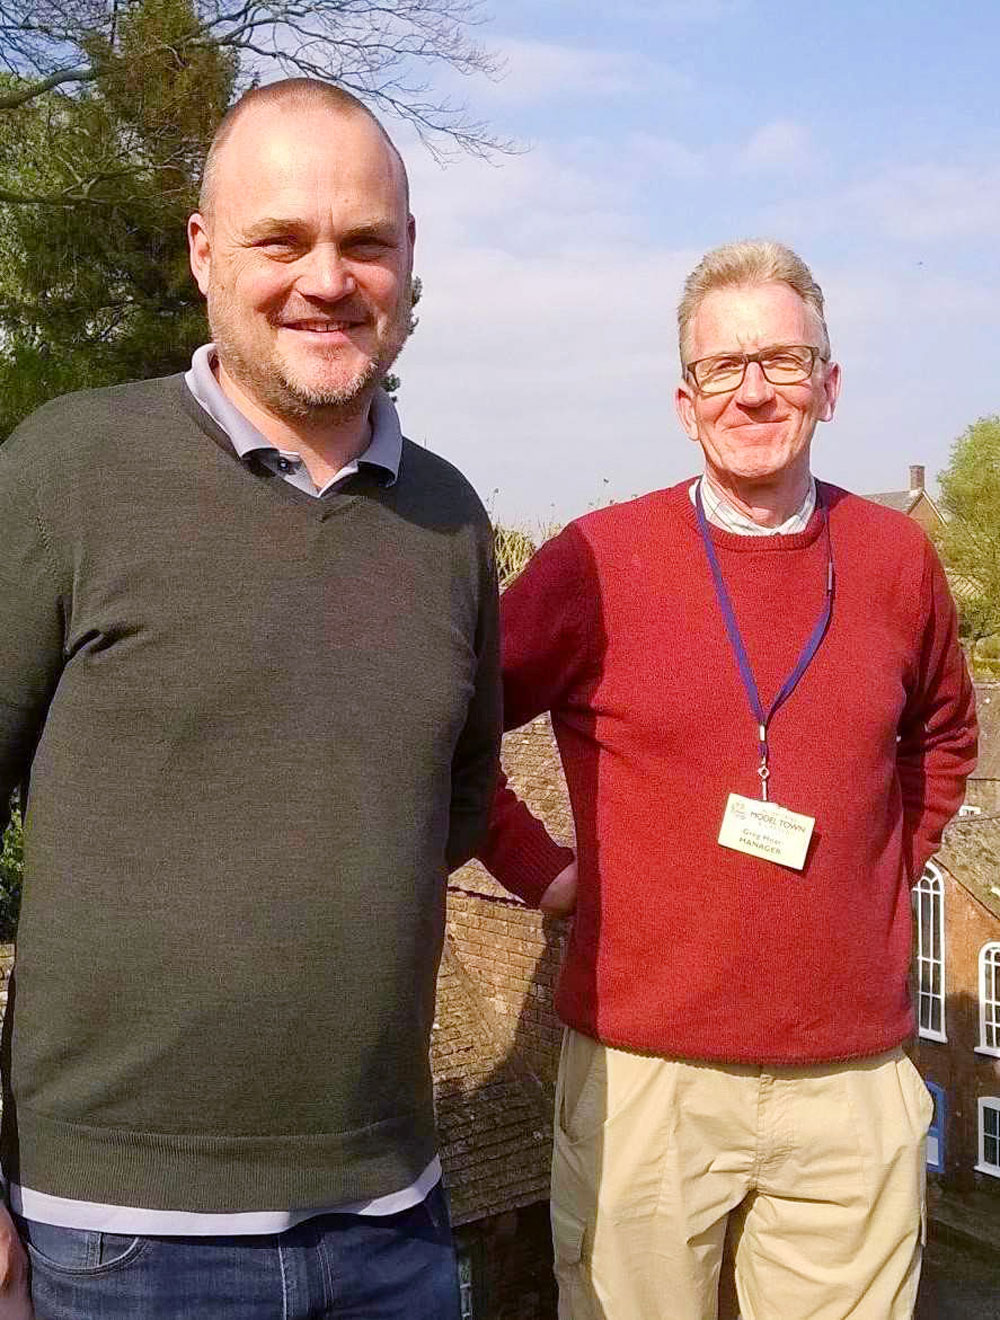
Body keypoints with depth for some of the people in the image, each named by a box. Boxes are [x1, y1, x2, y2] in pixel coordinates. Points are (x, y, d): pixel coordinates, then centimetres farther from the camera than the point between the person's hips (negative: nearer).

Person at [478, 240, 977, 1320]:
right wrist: (537, 866, -3)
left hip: (854, 1079, 3)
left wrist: (891, 864, 10)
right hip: (643, 1069, -2)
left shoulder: (896, 560, 2)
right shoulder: (597, 560, -7)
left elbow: (944, 734, 20)